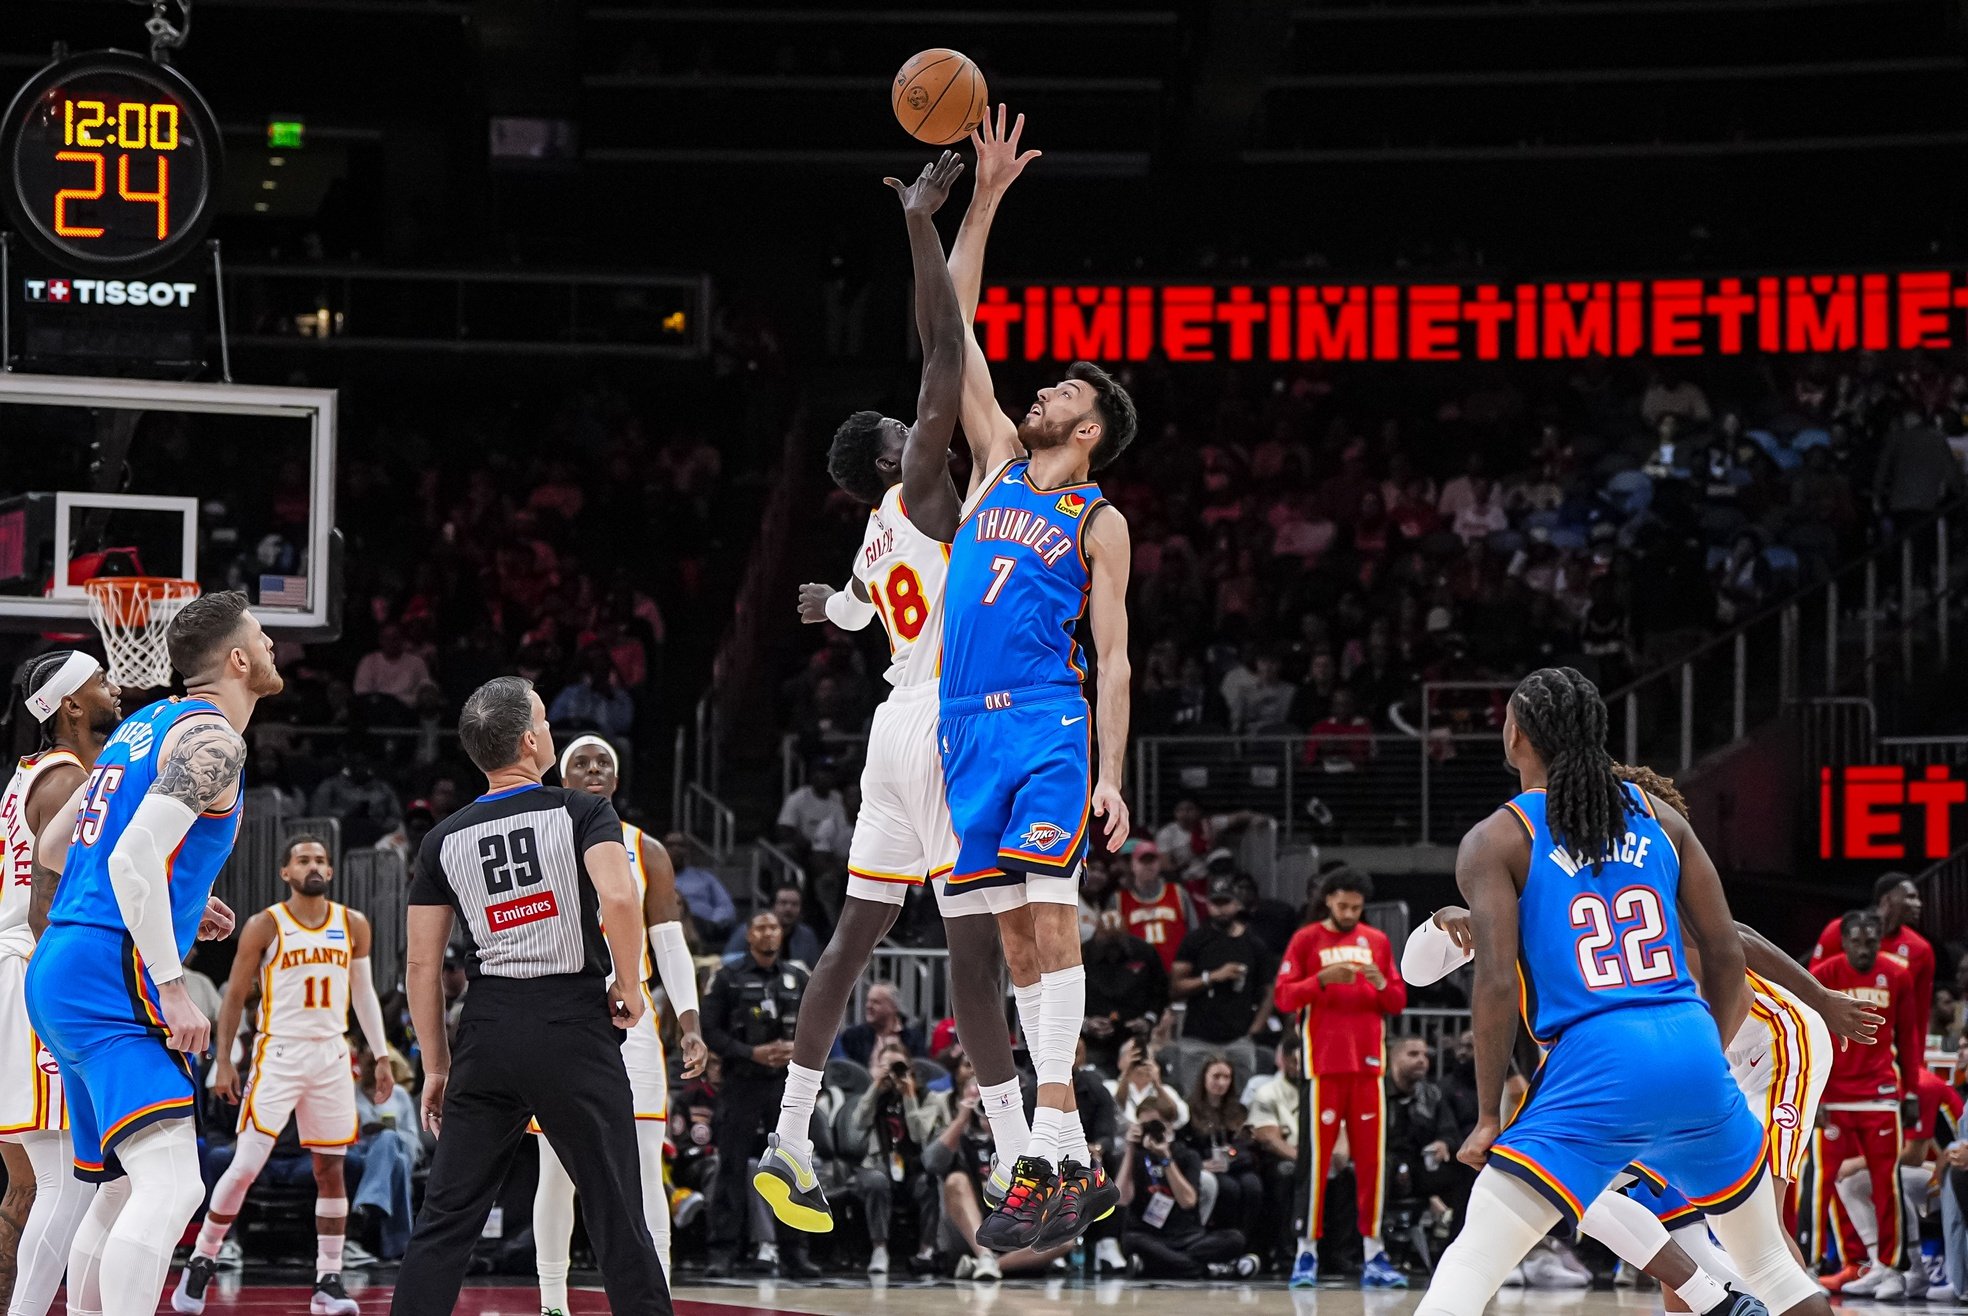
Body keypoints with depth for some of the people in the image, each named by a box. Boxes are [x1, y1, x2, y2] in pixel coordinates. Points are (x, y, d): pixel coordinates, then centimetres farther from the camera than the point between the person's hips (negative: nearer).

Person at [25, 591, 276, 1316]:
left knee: (122, 1189, 18)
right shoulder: (213, 738, -8)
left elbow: (52, 847, 27)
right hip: (113, 982, -10)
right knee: (172, 1185, -21)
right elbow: (134, 857, -21)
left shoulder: (145, 726, 20)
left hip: (59, 975, 10)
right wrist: (172, 987, -21)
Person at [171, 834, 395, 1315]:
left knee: (330, 1169, 2)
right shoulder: (264, 927, -4)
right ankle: (201, 1262, 7)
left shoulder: (353, 925, 7)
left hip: (331, 1057, 4)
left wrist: (381, 1055, 8)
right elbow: (235, 996, 1)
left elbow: (363, 992, 14)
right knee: (245, 1167, -8)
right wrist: (223, 1062, -3)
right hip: (278, 1054, -4)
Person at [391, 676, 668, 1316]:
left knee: (446, 1220, 8)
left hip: (487, 1030, 3)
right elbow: (619, 897, -22)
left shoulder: (445, 839, 8)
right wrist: (628, 984, -6)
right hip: (575, 1028, -3)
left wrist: (437, 1066, 15)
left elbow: (422, 964, 7)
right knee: (617, 1220, 3)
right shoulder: (583, 812, -3)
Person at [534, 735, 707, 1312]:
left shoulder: (645, 852, 8)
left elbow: (671, 947, 7)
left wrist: (689, 1024, -6)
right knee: (557, 1172, 4)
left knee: (644, 1167, -9)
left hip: (629, 1022, 0)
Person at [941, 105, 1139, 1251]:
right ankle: (1074, 1160, 4)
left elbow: (1114, 655, 1)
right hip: (968, 725, 5)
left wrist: (1111, 775, -9)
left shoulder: (1101, 520, 4)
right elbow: (953, 327, 16)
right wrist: (985, 198, 11)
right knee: (1016, 935, 3)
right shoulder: (996, 459, 16)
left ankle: (1050, 1153, -23)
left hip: (1048, 725, -5)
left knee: (1047, 916, -15)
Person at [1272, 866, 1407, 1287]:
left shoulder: (1377, 942, 13)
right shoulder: (1306, 940, 4)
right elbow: (1283, 996, -4)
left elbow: (1398, 1003, 13)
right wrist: (1323, 979, -19)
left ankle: (1373, 1255, 2)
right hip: (1324, 1065, -3)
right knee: (1316, 1158, -4)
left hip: (1368, 1064, 3)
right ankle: (1307, 1253, 0)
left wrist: (1381, 984, -8)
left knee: (1371, 1159, 0)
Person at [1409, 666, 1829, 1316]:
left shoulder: (1495, 840, 4)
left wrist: (1489, 1117, 1)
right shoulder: (1659, 817, 16)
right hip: (1692, 1050, 4)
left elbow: (1497, 985, -6)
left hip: (1596, 1067, -4)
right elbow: (1727, 952, 13)